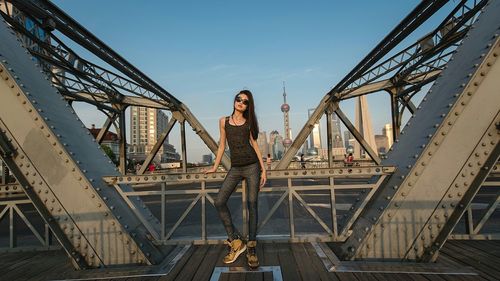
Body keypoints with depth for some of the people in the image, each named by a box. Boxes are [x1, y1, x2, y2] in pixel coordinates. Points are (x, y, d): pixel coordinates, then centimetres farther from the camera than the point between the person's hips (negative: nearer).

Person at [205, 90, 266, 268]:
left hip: (252, 166, -1)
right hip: (235, 168, 2)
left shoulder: (248, 122, 6)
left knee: (252, 205, -1)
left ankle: (251, 248, 10)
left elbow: (254, 144, 6)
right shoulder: (224, 121, 9)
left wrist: (263, 168, 1)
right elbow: (222, 145, 13)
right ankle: (236, 242, 2)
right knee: (219, 202, -12)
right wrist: (215, 167, 13)